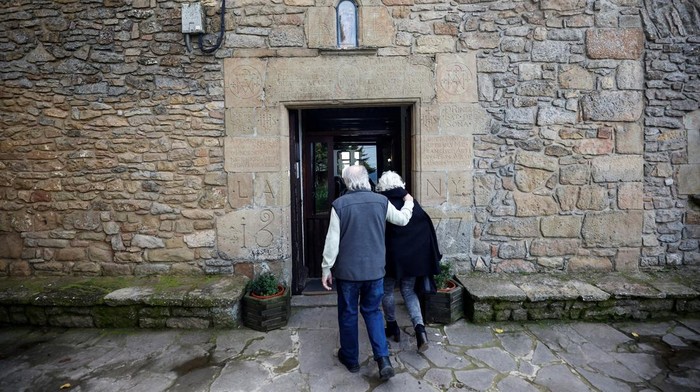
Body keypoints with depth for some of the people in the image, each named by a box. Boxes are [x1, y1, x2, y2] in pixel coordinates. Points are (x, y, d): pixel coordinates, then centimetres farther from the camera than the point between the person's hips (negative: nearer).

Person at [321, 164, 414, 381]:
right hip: (375, 269, 3)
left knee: (348, 314, 16)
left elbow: (332, 240, -12)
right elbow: (402, 219, 14)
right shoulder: (381, 201, -3)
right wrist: (408, 203, 33)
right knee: (372, 311, 19)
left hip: (347, 270, -2)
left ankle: (351, 359, 32)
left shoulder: (340, 204, -11)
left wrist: (326, 268, -1)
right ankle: (383, 359, 12)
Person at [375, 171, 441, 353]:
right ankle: (419, 326, 3)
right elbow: (428, 228, 2)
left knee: (387, 292, 18)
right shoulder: (412, 203, -1)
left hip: (391, 257, -3)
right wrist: (432, 256, 10)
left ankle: (392, 327, 31)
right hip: (413, 257, 4)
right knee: (409, 291, 19)